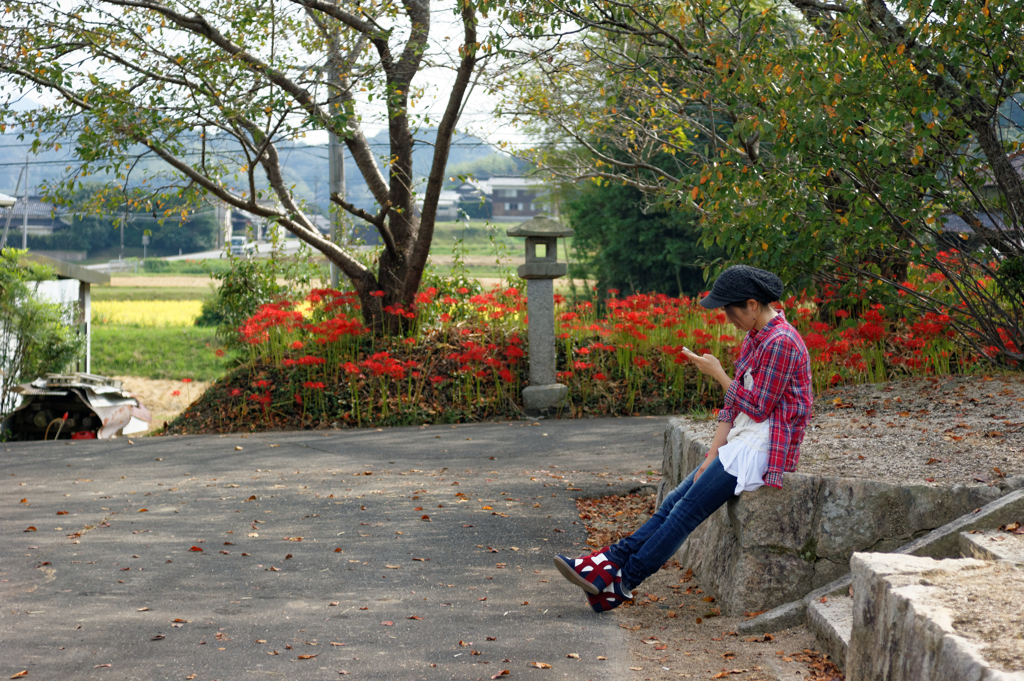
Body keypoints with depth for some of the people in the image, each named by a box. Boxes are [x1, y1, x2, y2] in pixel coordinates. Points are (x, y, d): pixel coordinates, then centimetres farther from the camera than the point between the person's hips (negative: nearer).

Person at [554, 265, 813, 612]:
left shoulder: (781, 343, -17)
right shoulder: (754, 338, 14)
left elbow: (758, 408, -18)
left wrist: (717, 373, -8)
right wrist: (713, 453, 3)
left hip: (760, 452, -9)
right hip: (741, 444, 9)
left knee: (688, 509, -12)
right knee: (675, 502, -1)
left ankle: (621, 582, -10)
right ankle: (610, 561, -7)